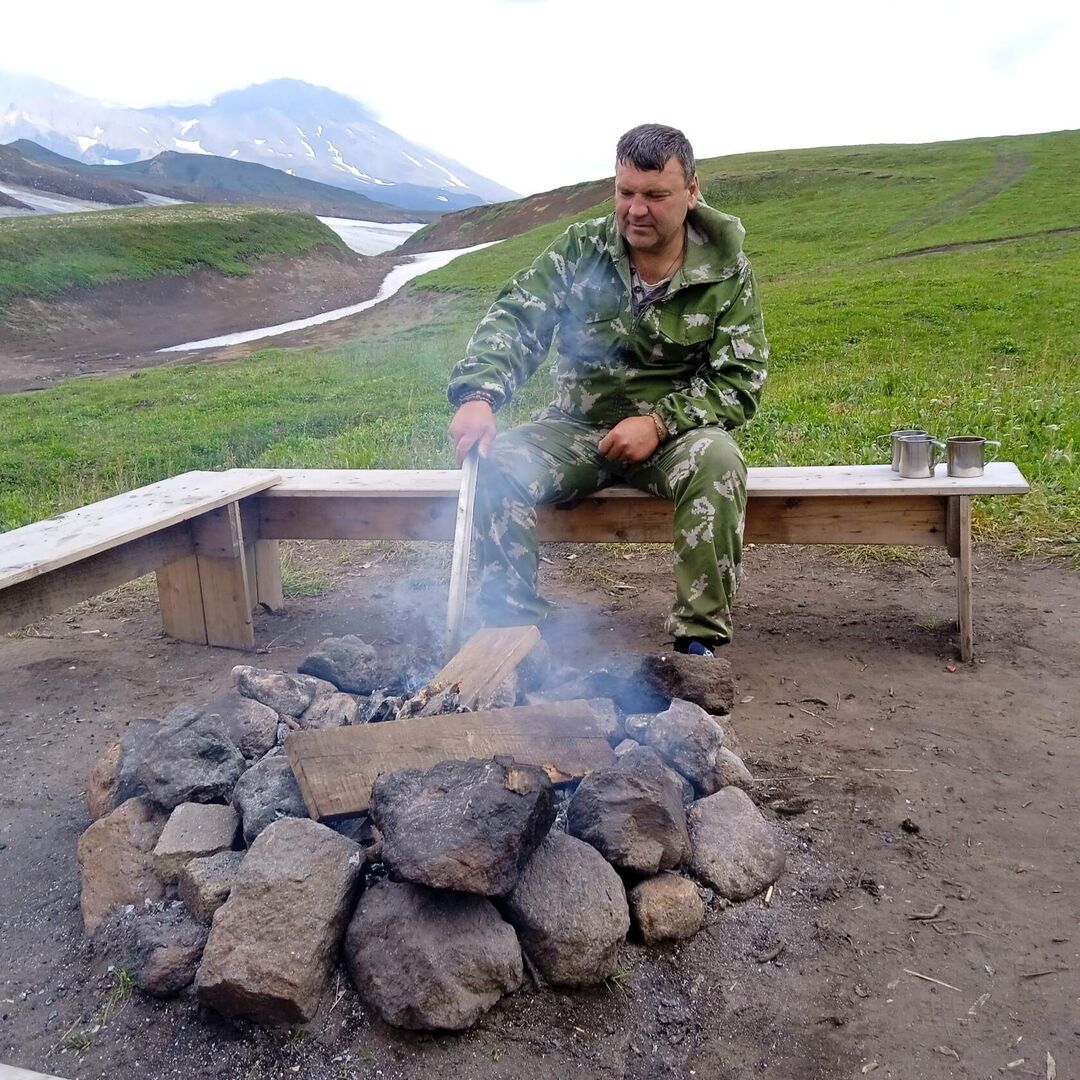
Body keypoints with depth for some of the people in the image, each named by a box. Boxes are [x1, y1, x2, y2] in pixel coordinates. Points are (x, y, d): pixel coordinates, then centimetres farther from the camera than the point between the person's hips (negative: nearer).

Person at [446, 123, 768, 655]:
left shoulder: (726, 272, -3)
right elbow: (514, 319, -10)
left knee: (717, 461, -34)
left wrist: (660, 422, -21)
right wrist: (477, 395, -30)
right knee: (498, 462, -26)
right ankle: (510, 628, -14)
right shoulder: (579, 249, 0)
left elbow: (739, 381, -6)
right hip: (577, 428, 2)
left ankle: (699, 640, -22)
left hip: (676, 430, -1)